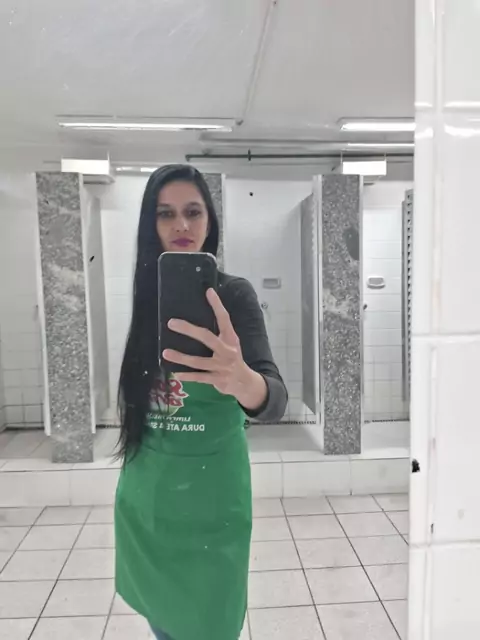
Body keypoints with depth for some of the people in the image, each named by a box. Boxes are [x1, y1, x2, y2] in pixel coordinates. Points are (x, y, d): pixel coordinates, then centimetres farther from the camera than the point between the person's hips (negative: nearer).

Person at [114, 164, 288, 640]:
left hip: (209, 490, -3)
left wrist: (240, 379, -48)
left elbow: (275, 401, -27)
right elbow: (128, 387, 8)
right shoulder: (140, 292, -2)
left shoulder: (233, 294, -14)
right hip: (144, 489, 4)